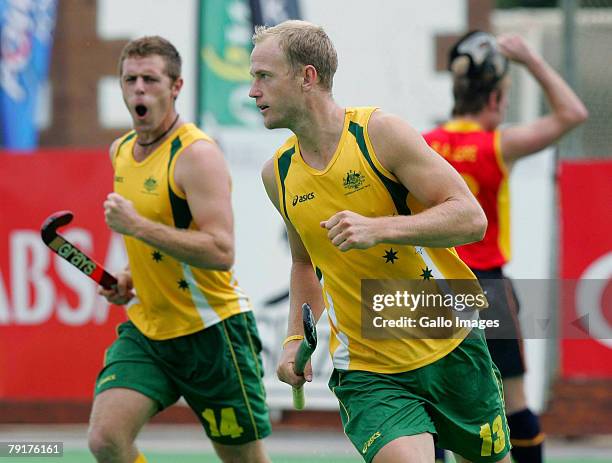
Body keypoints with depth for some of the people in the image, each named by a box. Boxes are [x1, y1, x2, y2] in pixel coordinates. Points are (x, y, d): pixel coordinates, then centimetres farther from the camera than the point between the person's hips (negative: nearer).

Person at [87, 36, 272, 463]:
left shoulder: (196, 153, -16)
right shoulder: (121, 151, 9)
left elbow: (221, 252, -26)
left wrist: (136, 225, -29)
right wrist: (131, 279, 10)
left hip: (212, 330, -6)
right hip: (147, 330, 7)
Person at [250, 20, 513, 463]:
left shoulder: (380, 132, -12)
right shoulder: (278, 173, 3)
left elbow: (471, 218, -16)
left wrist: (379, 228, -28)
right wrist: (297, 338, 7)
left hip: (451, 348, -2)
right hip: (366, 373, 2)